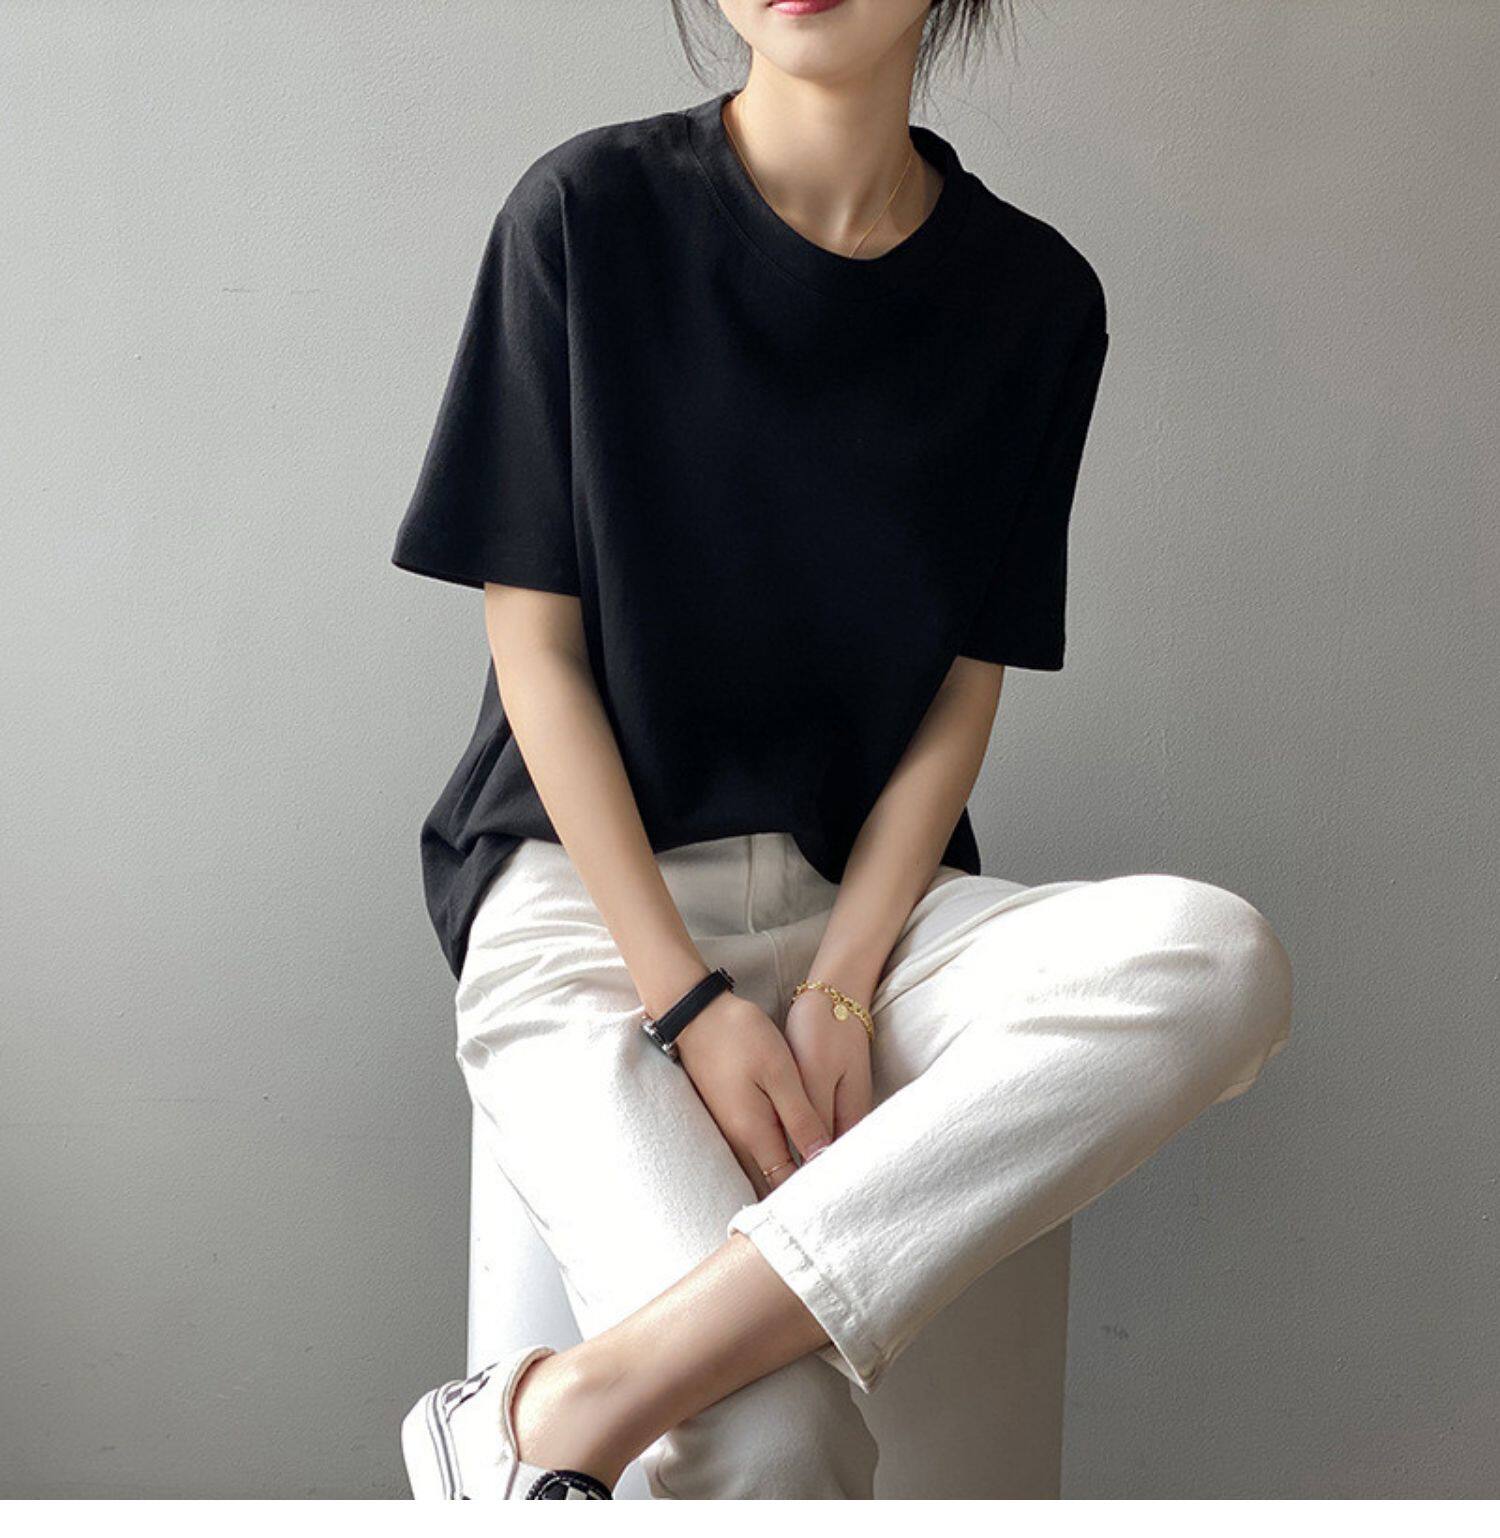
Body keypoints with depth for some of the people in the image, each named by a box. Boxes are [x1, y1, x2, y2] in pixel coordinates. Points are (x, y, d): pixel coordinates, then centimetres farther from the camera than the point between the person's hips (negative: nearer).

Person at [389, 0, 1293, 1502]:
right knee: (776, 1442, -30)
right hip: (590, 883, -4)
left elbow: (963, 690, 4)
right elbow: (535, 643, -4)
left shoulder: (1035, 294, 5)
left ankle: (570, 1408, -30)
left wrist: (841, 987, -11)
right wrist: (686, 995, -14)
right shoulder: (586, 212, -2)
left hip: (866, 888, 4)